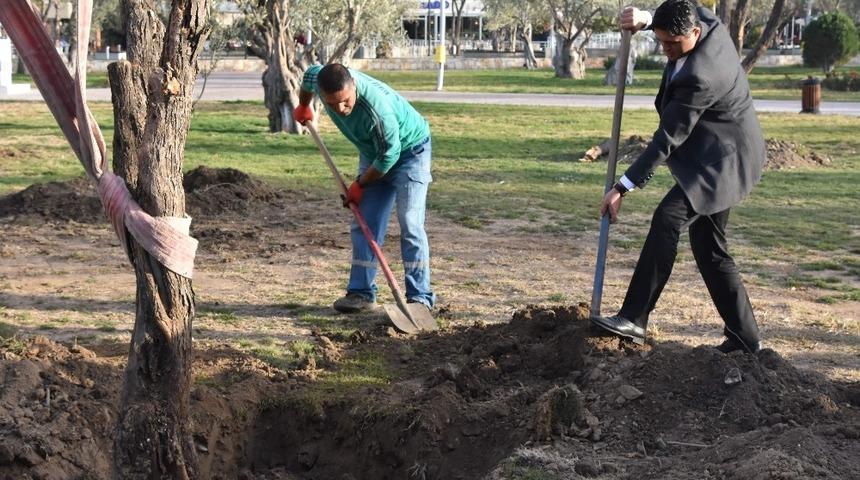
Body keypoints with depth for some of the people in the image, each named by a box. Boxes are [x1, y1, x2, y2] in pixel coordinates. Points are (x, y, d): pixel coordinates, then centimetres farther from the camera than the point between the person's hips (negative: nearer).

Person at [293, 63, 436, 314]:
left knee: (410, 224, -15)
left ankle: (420, 297, -12)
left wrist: (359, 184, -15)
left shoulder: (377, 108, -41)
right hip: (373, 152, 7)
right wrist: (303, 107, 26)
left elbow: (389, 154, -28)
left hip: (409, 150, -7)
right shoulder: (320, 79, -21)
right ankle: (361, 292, 7)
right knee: (364, 224, 3)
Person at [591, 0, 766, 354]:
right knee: (709, 250, 11)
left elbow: (668, 138, -27)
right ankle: (744, 338, 17)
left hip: (721, 160, -11)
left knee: (668, 218, -27)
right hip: (718, 156, 11)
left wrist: (623, 187, -24)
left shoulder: (699, 77, -29)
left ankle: (634, 319, -29)